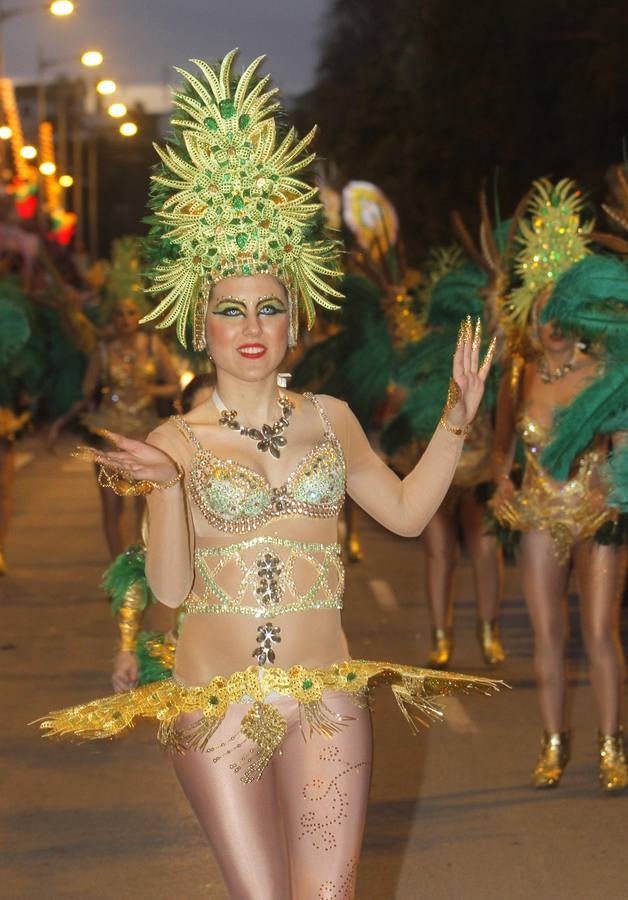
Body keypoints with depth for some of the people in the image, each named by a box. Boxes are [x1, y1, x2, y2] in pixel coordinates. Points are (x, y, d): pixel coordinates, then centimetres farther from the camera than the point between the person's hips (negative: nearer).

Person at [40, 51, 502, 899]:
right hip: (216, 700, -1)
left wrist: (458, 419, 11)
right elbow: (170, 588, -10)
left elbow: (406, 511, 18)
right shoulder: (177, 440, -2)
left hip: (325, 699, 2)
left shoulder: (330, 420, 7)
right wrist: (165, 486, -24)